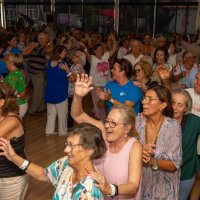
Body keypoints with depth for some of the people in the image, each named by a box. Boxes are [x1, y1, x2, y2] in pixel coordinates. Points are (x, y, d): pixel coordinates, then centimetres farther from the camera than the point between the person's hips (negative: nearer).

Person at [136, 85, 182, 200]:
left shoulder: (173, 126, -19)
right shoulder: (138, 121, -10)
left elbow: (173, 165, -17)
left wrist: (152, 162, -33)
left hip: (163, 186, -3)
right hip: (140, 181, 3)